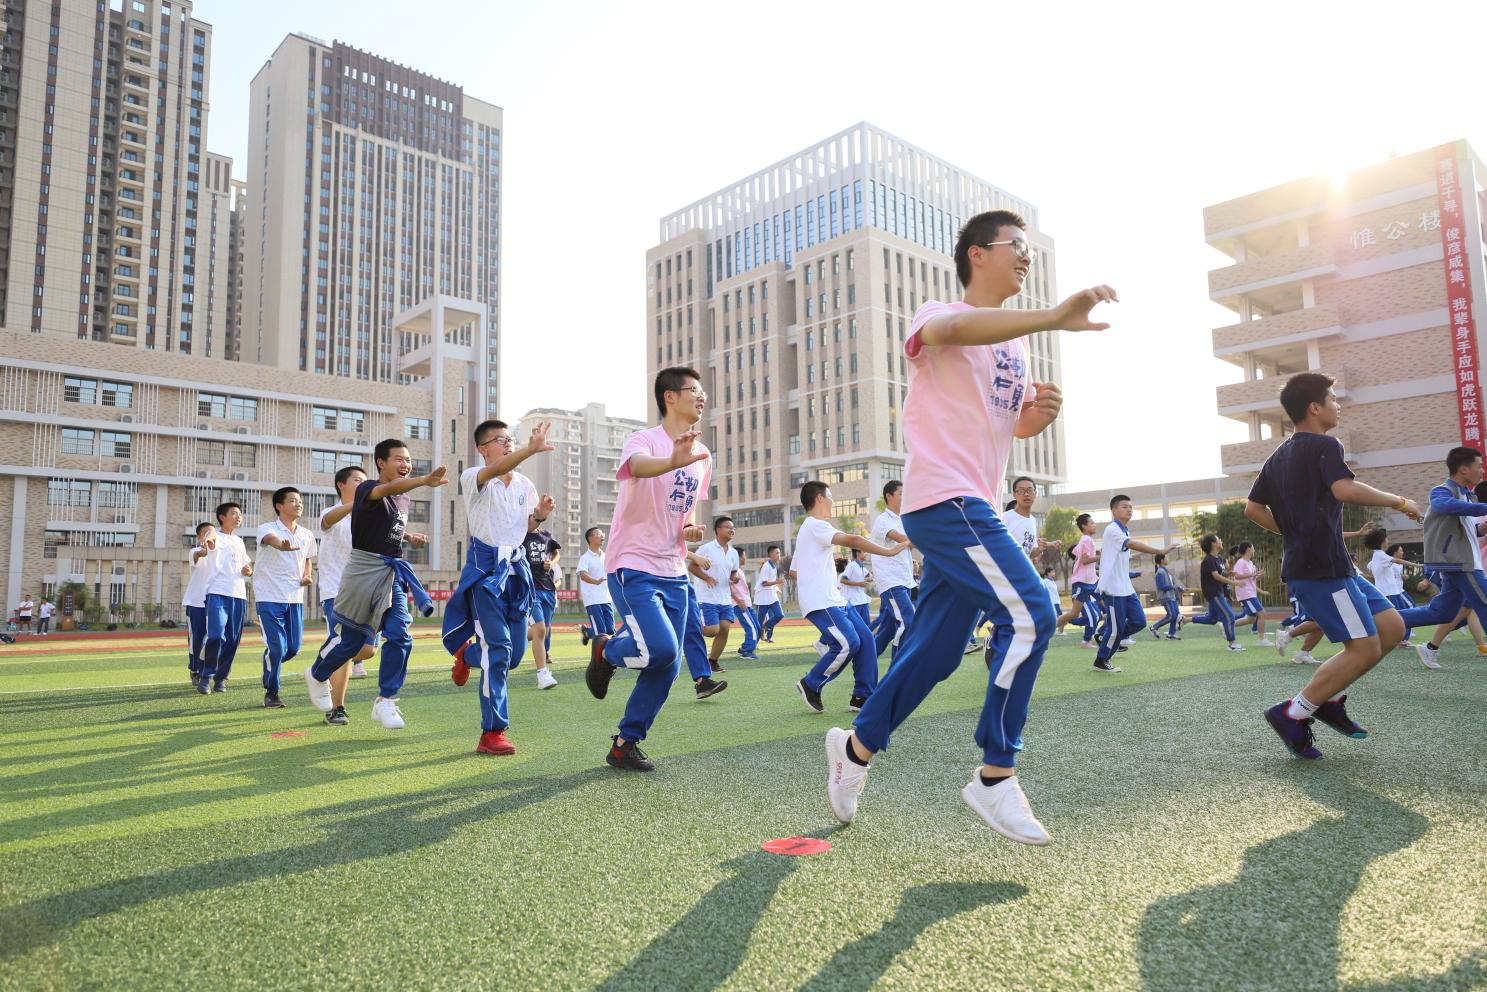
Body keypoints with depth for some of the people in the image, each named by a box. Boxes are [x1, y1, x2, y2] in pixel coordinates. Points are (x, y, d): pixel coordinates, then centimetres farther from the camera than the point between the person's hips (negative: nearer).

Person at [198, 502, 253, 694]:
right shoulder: (216, 537, 1)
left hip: (239, 595, 6)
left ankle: (221, 678, 17)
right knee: (216, 636, -17)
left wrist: (248, 570, 3)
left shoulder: (239, 542, 20)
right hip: (218, 593, -6)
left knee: (232, 640, 6)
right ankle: (206, 676, -3)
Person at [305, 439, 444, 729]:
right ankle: (317, 675, 36)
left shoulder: (404, 498, 11)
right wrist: (424, 480, -54)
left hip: (393, 574, 6)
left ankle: (385, 701, 4)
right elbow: (390, 488, -38)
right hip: (365, 569, -6)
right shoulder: (367, 488, -12)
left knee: (400, 637, -7)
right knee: (349, 638, 5)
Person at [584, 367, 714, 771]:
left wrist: (692, 529, 0)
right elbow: (636, 465, -37)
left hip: (674, 573, 7)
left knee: (667, 667, 6)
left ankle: (625, 745, 22)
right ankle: (605, 653, 10)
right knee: (661, 648, -23)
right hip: (633, 567, -7)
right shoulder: (645, 439, -11)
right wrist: (674, 461, -59)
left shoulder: (703, 455, 10)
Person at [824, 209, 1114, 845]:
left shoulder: (1016, 343, 21)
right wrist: (1054, 317, -45)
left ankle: (856, 748, 26)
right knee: (1029, 615, -18)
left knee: (935, 651, 9)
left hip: (971, 507, 9)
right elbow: (954, 328, -31)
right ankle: (995, 775, -6)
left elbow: (1019, 424, 28)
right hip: (943, 499, -8)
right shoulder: (938, 316, -4)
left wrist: (1041, 411, 3)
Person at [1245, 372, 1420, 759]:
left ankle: (1331, 698, 13)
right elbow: (1346, 490, -27)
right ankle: (1293, 714, -3)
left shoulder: (1280, 455, 17)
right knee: (1365, 649, -7)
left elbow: (1253, 508, 19)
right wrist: (1399, 501, -13)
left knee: (1392, 628, 11)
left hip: (1315, 564, 10)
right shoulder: (1322, 445, -10)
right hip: (1323, 568, -10)